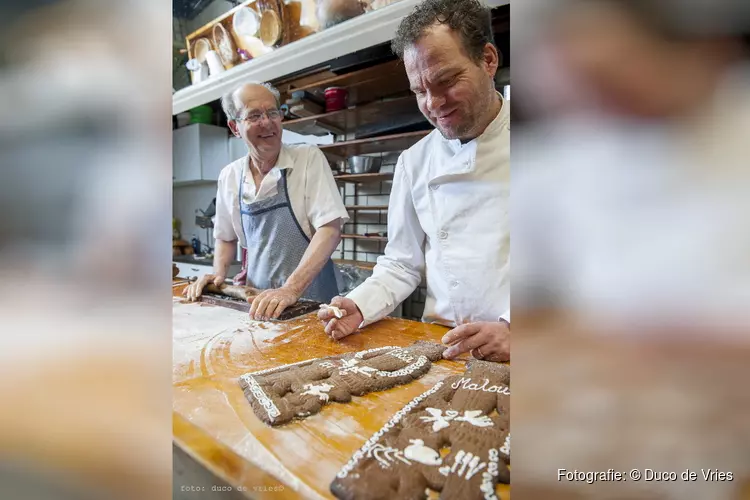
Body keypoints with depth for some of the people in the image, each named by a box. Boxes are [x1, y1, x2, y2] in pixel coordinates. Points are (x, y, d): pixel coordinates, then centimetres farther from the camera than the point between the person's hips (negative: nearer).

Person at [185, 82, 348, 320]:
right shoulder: (229, 176, 5)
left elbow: (330, 229, -15)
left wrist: (291, 289, -23)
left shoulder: (309, 158, -8)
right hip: (258, 301, 4)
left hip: (310, 300, -3)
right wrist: (218, 273, 0)